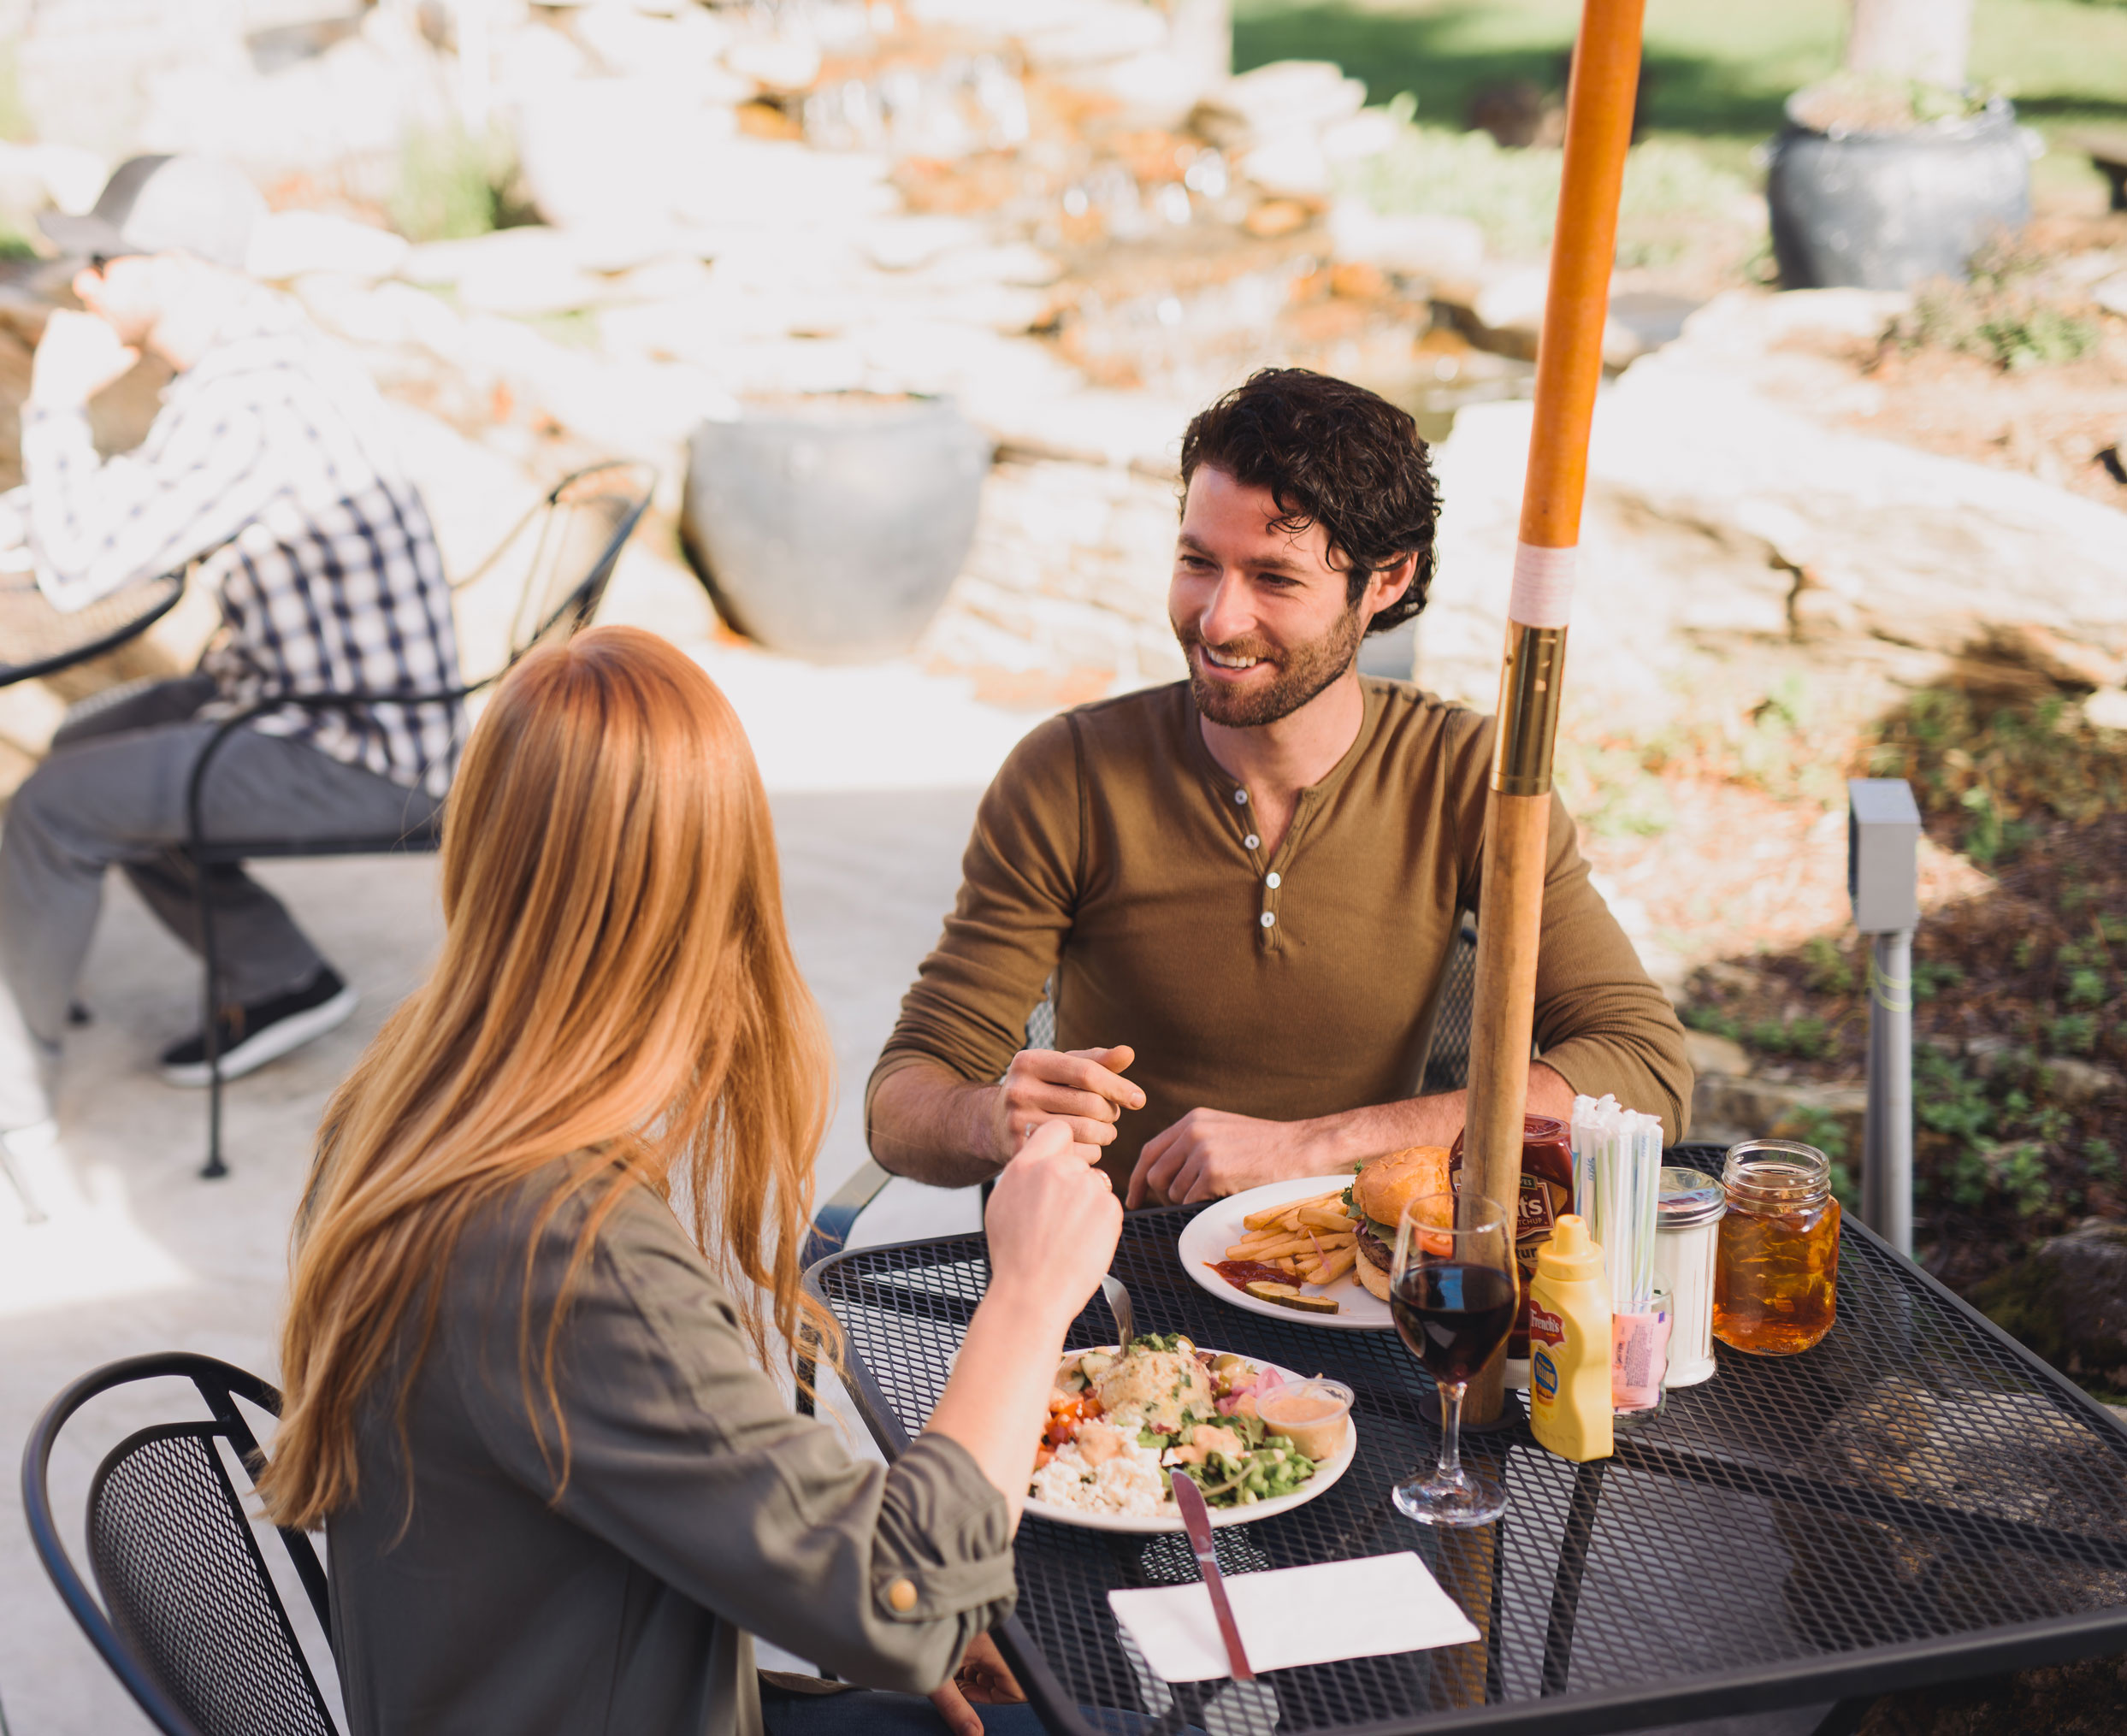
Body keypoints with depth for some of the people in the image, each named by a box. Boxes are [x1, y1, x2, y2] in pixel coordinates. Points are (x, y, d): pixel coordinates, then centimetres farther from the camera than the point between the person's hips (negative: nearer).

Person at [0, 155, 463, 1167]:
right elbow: (126, 510, 23)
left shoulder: (241, 408, -26)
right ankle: (279, 983, 24)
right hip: (340, 702, 10)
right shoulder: (260, 339, 7)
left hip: (362, 762, -10)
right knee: (86, 750, 21)